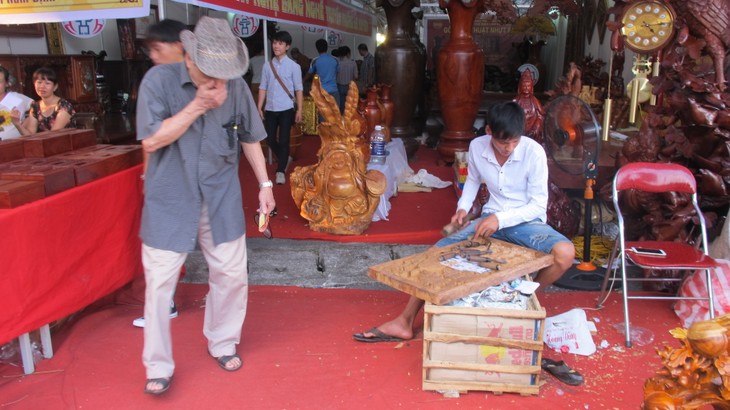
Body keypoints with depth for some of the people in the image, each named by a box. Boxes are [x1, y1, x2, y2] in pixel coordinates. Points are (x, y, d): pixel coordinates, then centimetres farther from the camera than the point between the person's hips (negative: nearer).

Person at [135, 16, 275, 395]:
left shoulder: (236, 86, -5)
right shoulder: (159, 80, -11)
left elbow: (249, 138, 8)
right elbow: (151, 140, -17)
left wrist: (264, 183, 7)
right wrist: (197, 107, -22)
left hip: (221, 199, 2)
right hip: (169, 201, -2)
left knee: (231, 275, 9)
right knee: (160, 282, 2)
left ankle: (222, 343, 33)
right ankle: (158, 366, 19)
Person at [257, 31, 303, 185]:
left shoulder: (293, 66, -2)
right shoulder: (267, 66, 7)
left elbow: (298, 89, -1)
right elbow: (263, 88, 8)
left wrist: (299, 110, -5)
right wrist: (259, 108, 3)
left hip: (286, 109, -3)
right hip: (270, 109, 4)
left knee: (284, 140, -3)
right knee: (270, 139, 6)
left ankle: (281, 170, 6)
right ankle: (284, 159, 32)